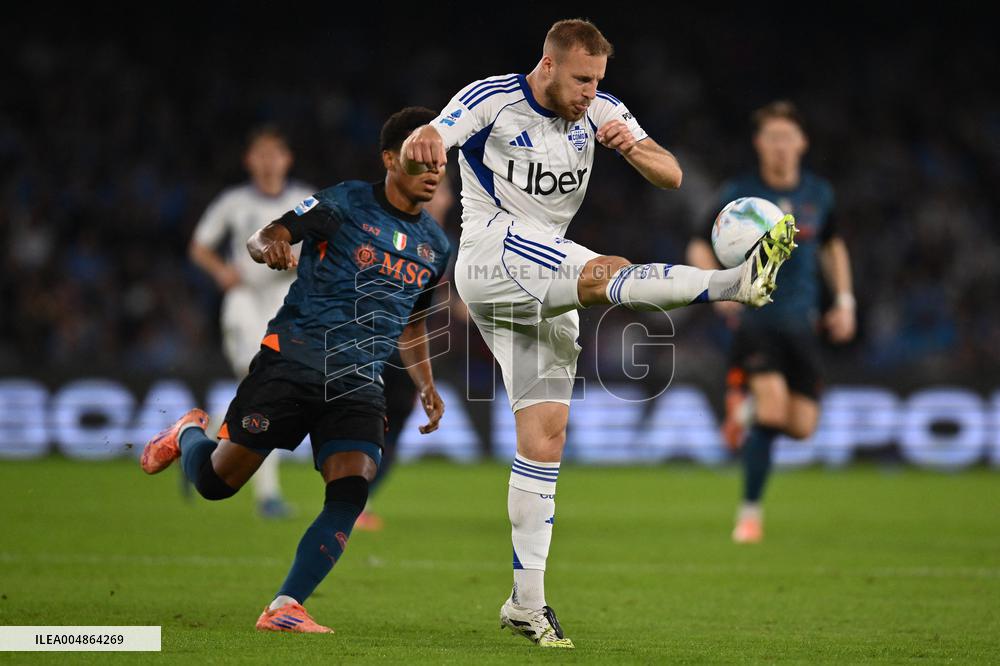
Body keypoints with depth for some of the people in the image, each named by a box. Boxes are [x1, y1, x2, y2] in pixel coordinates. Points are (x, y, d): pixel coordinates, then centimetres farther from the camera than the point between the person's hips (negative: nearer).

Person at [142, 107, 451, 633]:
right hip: (293, 360, -4)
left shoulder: (436, 245, 14)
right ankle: (188, 434, 36)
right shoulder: (347, 204, -4)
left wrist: (426, 387, 12)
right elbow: (262, 238, -7)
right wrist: (270, 247, -31)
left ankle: (284, 608, -13)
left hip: (359, 384, 4)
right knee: (216, 481, -1)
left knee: (352, 489, -19)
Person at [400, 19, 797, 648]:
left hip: (545, 290, 6)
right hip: (490, 255, -6)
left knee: (545, 436, -1)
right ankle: (738, 281, -50)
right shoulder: (492, 100, -8)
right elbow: (417, 148, -19)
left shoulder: (600, 111, 6)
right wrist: (422, 144, -45)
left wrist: (632, 147, -22)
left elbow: (671, 176, 0)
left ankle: (527, 602, 2)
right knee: (607, 272, -31)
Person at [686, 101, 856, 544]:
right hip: (754, 319, -4)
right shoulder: (738, 194, -5)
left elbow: (832, 245, 23)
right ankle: (750, 511, -8)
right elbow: (699, 248, 4)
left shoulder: (818, 194, 6)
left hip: (802, 323, 4)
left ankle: (746, 406, 30)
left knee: (802, 426, -4)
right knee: (773, 408, -23)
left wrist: (844, 300, 14)